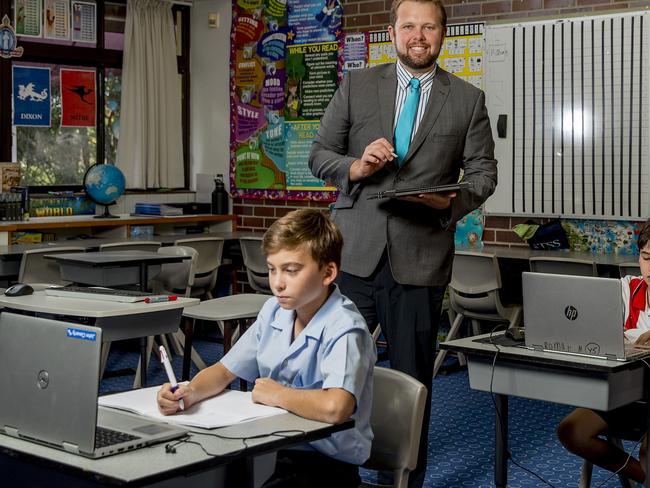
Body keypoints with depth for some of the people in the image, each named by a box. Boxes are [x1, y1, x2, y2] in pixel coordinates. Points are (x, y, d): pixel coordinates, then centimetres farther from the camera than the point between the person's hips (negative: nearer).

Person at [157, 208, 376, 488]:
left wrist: (276, 394, -18)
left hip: (326, 463, -7)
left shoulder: (344, 330, -20)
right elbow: (224, 371, 13)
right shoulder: (274, 311, 5)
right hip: (271, 449, 7)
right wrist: (190, 393, -9)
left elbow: (334, 407, -38)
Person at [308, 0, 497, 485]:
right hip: (355, 252, 1)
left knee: (413, 379, 7)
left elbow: (483, 172, 7)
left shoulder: (468, 100, 7)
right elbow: (319, 154, 9)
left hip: (420, 258, -1)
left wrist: (454, 199, -14)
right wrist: (355, 167, -11)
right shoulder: (356, 86, 8)